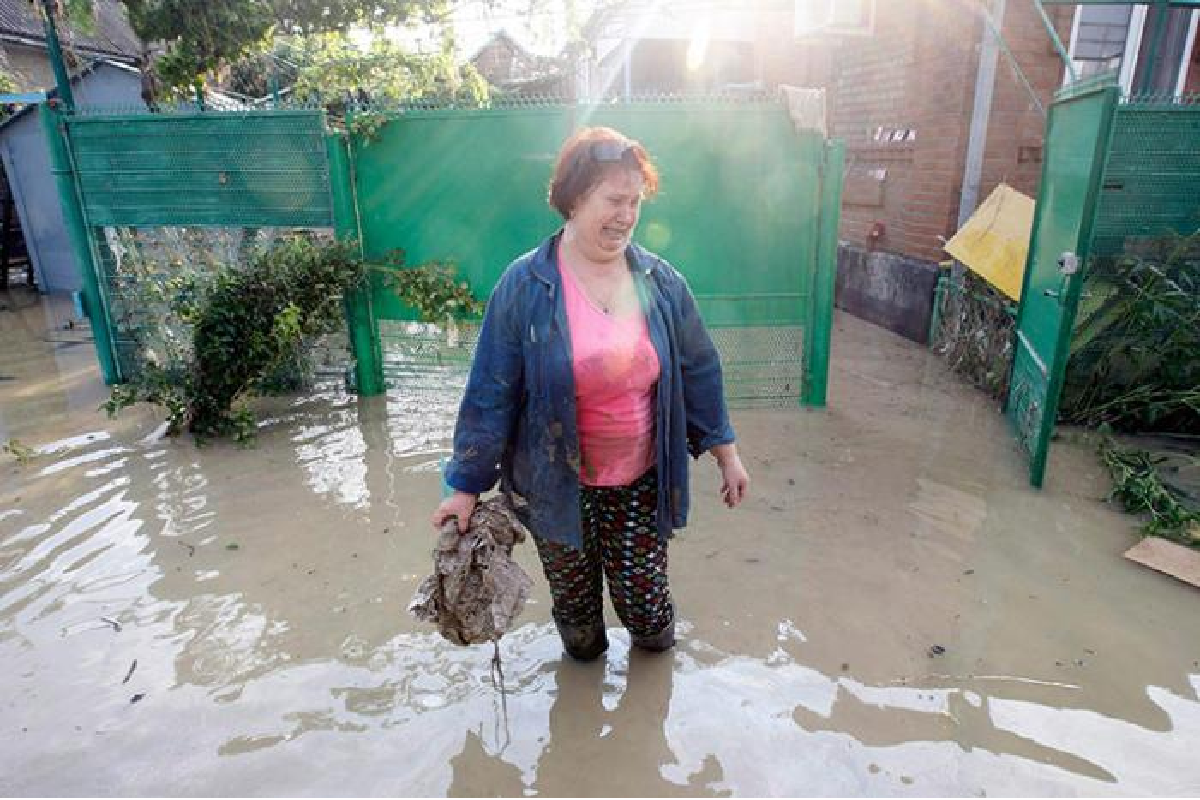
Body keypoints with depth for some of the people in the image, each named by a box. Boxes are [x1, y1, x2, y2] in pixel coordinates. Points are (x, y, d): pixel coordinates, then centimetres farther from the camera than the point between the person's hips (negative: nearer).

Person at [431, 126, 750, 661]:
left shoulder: (661, 282, -4)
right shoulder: (524, 287, -13)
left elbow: (698, 371, 4)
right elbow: (491, 392, -10)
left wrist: (725, 452, 6)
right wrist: (467, 486, -6)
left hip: (643, 483, 2)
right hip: (557, 487, -1)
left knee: (644, 598, 10)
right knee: (573, 598, 18)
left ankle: (653, 643, 47)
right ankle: (583, 659, 51)